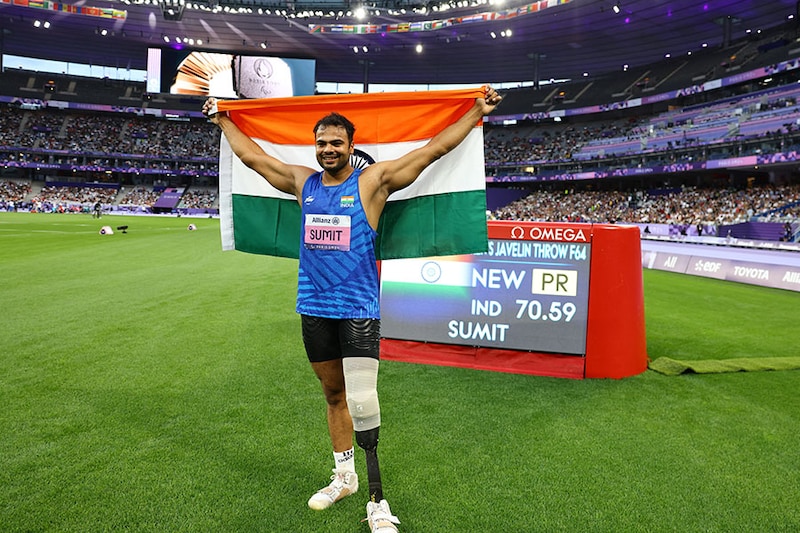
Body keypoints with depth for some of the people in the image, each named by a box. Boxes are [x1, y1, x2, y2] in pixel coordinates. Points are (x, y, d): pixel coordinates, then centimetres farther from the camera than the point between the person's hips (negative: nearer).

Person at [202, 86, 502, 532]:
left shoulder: (374, 181, -2)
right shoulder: (303, 182, 10)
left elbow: (435, 149, -1)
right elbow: (250, 155, 23)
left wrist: (478, 112, -1)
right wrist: (222, 121, 32)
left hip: (358, 309, -5)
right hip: (314, 308, 5)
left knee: (362, 403, -11)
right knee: (334, 395, 17)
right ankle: (344, 478, 34)